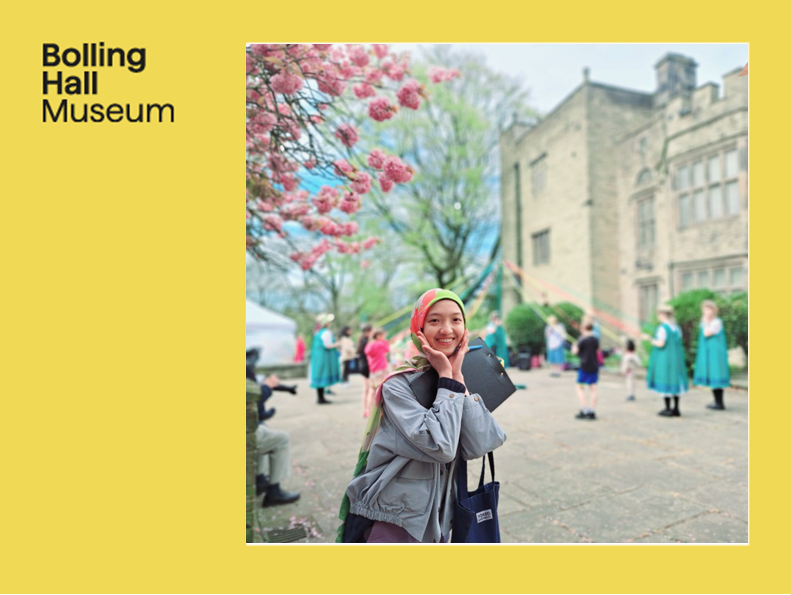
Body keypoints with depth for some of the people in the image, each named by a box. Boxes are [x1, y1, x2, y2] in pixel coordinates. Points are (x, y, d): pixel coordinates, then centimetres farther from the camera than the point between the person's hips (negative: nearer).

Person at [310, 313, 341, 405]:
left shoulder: (318, 332, 12)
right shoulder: (327, 332, -16)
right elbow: (327, 345, -21)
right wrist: (336, 344, -4)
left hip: (317, 357, 10)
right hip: (324, 357, -10)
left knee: (319, 377, 11)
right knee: (323, 376, -6)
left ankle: (320, 397, 18)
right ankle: (321, 398, -3)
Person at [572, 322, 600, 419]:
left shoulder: (582, 340, -11)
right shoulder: (595, 340, 5)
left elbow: (575, 351, -7)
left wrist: (574, 345, 12)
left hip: (584, 366, -5)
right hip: (594, 366, 5)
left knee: (579, 387, 4)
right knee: (593, 388, 6)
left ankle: (584, 409, -6)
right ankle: (592, 411, 6)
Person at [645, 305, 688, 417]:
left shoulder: (663, 328, -15)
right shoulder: (677, 327, 7)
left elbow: (660, 344, -20)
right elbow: (679, 342, 14)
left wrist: (649, 339, -7)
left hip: (664, 358, -7)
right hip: (676, 358, 7)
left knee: (665, 382, -1)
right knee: (674, 381, 12)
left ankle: (668, 409, 2)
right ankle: (676, 409, 17)